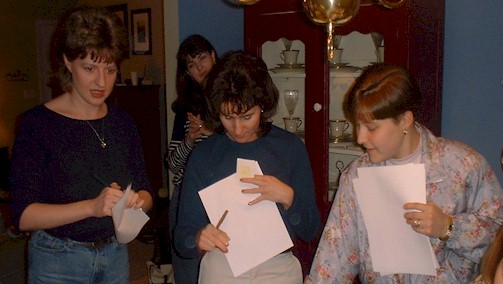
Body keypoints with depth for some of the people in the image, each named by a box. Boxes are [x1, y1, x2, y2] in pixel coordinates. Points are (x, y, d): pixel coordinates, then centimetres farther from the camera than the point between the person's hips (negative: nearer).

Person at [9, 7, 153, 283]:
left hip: (116, 257, 4)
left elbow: (146, 193, 4)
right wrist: (92, 206, -30)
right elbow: (24, 215, -17)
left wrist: (138, 201, -19)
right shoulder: (37, 122, -13)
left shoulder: (122, 121, 1)